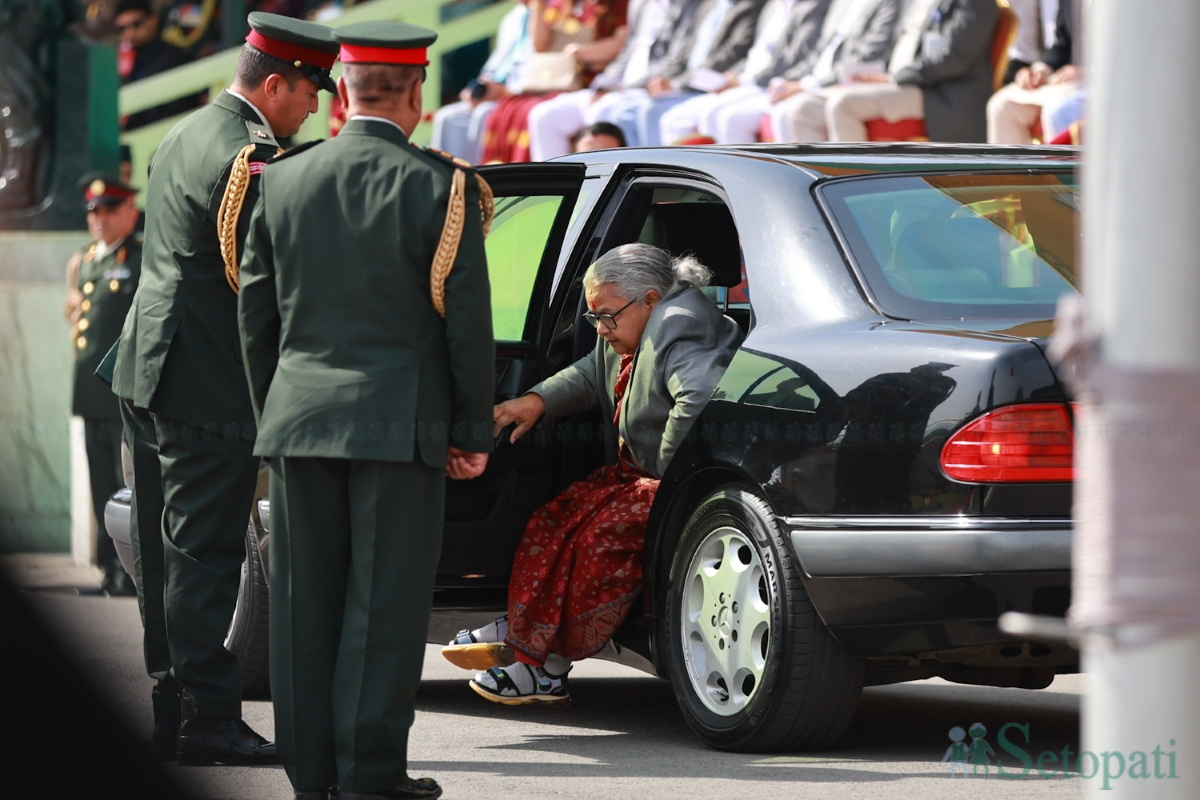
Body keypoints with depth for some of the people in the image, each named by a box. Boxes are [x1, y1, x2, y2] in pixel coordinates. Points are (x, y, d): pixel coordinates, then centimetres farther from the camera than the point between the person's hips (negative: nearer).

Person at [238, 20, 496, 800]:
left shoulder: (284, 182, 5)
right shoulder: (440, 188, -7)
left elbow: (256, 314, 10)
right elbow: (468, 320, -6)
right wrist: (475, 430, 2)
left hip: (300, 418, 4)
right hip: (398, 424, -4)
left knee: (307, 602, 9)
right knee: (385, 600, 0)